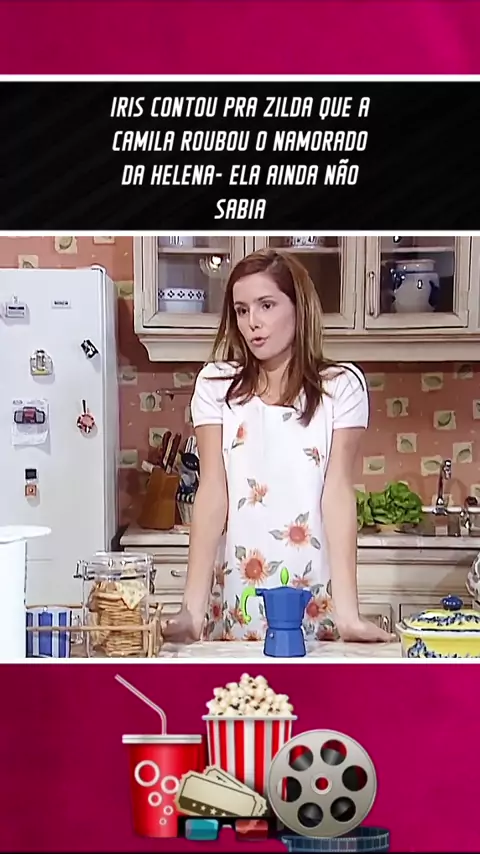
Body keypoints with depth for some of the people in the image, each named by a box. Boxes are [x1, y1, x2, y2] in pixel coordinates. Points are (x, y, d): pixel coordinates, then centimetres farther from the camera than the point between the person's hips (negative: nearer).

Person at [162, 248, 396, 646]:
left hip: (314, 595, -1)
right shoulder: (216, 384, 0)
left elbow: (338, 490, -9)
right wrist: (194, 606, -16)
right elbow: (213, 490, -6)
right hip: (234, 594, 1)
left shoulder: (342, 386, -2)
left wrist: (347, 612, -18)